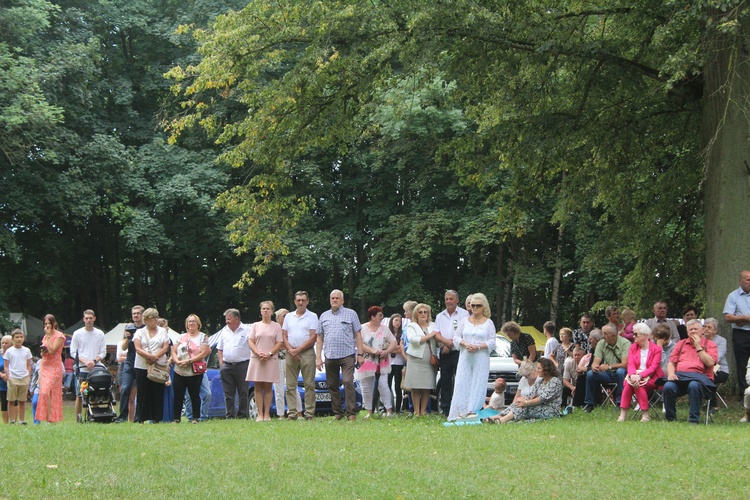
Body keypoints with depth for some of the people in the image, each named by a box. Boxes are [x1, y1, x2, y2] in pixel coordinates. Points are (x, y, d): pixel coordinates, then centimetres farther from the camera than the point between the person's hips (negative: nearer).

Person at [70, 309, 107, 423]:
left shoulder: (100, 334, 10)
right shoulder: (77, 333, 6)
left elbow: (103, 352, 10)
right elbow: (73, 352, 4)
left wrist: (94, 361, -9)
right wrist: (85, 361, -9)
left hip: (96, 369, 1)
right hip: (81, 369, -1)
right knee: (79, 395, -4)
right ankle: (78, 419, -1)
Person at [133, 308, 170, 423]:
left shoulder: (162, 331, 12)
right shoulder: (139, 332, 9)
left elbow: (166, 348, 3)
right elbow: (138, 348, -4)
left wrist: (155, 357, -12)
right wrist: (150, 356, -18)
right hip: (142, 367, -1)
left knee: (158, 393, -2)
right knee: (143, 393, -2)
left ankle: (155, 418, 2)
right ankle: (142, 418, 1)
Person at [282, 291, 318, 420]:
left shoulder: (312, 317, 3)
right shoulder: (289, 317, 15)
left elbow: (313, 338, -5)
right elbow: (284, 336, 11)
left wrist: (298, 350, -9)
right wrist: (290, 350, -6)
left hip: (307, 353, -4)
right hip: (291, 354, 4)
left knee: (309, 384, -4)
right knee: (290, 385, 1)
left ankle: (309, 413, -4)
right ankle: (292, 412, 3)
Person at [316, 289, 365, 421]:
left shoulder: (351, 314, 7)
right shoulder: (324, 316, 16)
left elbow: (358, 335, 5)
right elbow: (320, 337, 16)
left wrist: (360, 354, -3)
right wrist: (318, 357, 9)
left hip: (347, 355, -4)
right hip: (330, 356, 4)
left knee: (348, 382, -14)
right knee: (332, 385, 4)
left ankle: (351, 413, -12)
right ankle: (337, 413, 12)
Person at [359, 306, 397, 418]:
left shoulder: (384, 329, 10)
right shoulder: (363, 329, 0)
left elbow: (394, 342, 7)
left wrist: (386, 351, -11)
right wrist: (372, 351, -19)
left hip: (382, 363, 1)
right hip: (367, 363, -1)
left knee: (383, 385, -8)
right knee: (366, 388, 2)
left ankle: (389, 410, -7)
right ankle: (369, 411, 10)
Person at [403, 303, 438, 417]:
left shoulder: (433, 326, 17)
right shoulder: (411, 326, 5)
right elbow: (413, 339, -13)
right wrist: (429, 336, -8)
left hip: (429, 360, 3)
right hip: (415, 360, -3)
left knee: (427, 389, 0)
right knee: (415, 388, -4)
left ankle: (423, 411, 6)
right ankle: (416, 412, 2)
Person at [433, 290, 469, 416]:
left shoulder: (464, 314, 1)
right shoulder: (440, 316, 16)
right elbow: (436, 334, 6)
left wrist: (451, 344, -11)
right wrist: (446, 341, -13)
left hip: (458, 352, -5)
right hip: (444, 353, 5)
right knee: (445, 381, 7)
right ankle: (445, 409, 11)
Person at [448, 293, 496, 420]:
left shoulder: (488, 323, 4)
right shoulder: (465, 321, 12)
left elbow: (492, 342, -1)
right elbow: (456, 337, 10)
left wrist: (478, 347, -16)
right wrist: (465, 344, -10)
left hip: (481, 358, -2)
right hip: (465, 357, 2)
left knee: (478, 385, -5)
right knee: (462, 384, -4)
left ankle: (472, 411, -5)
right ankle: (459, 411, -7)